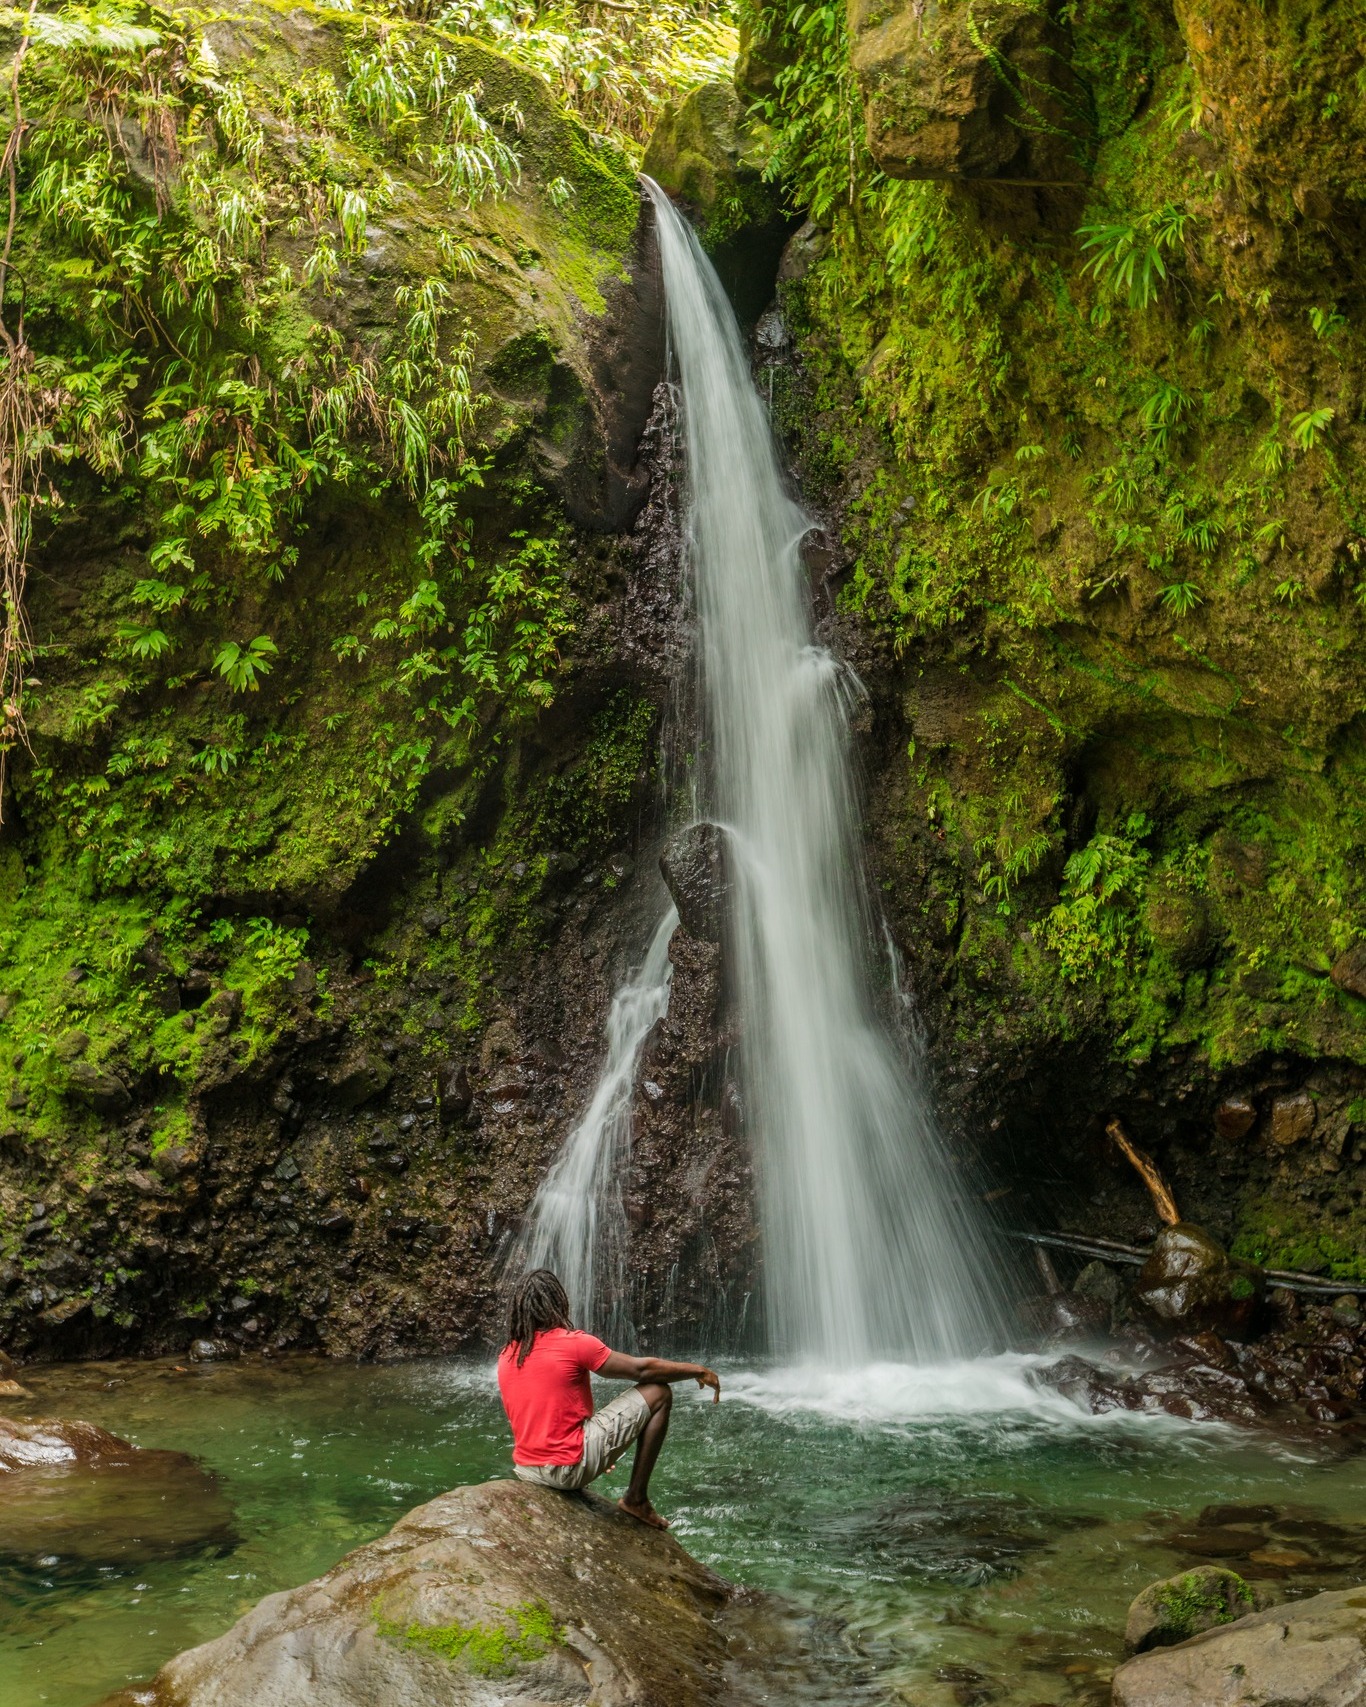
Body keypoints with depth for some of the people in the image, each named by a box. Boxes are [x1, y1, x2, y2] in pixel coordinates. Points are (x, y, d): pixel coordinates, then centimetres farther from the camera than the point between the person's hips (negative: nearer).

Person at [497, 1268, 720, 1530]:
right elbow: (641, 1369, -9)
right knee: (659, 1393, -2)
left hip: (524, 1470, 7)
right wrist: (697, 1370, 7)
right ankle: (636, 1498, 4)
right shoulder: (573, 1343, -14)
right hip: (569, 1467, -7)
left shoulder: (506, 1358, 7)